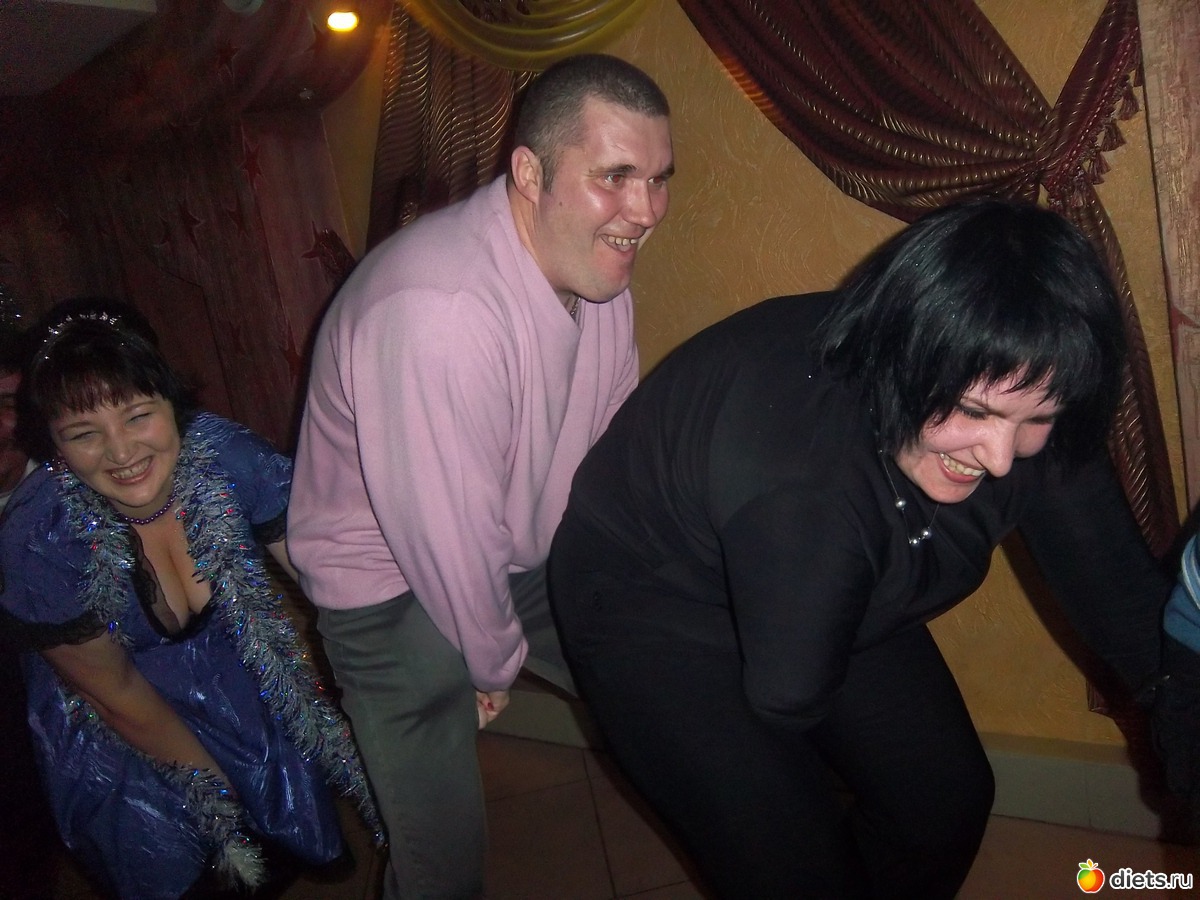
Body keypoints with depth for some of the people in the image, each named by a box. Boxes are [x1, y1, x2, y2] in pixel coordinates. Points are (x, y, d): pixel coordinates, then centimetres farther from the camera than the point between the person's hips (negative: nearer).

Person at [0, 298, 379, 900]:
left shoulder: (225, 455, -26)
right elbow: (115, 693, -16)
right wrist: (216, 784, -6)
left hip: (235, 672, 2)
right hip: (117, 726, -1)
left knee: (299, 826, 1)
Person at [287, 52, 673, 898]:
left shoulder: (597, 267, -7)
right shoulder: (437, 313, -35)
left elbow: (615, 446, 2)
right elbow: (449, 539, -27)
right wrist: (494, 662, -10)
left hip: (532, 557, 7)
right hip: (399, 587, -7)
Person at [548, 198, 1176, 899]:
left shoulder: (1017, 404, -20)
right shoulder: (796, 479, -42)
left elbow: (1120, 588, -7)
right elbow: (788, 697, -26)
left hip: (836, 596, 6)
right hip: (654, 608, -6)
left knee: (950, 801, 7)